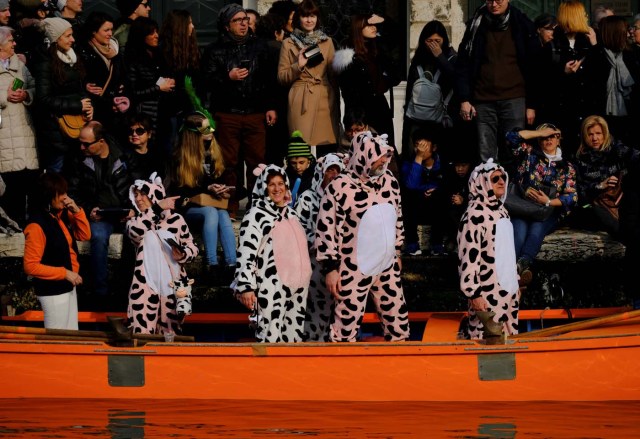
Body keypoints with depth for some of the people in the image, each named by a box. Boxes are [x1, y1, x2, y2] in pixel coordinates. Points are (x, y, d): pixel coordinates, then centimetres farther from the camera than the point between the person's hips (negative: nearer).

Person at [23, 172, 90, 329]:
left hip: (68, 286, 8)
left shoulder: (62, 214, 0)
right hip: (52, 292, -8)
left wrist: (77, 211, -6)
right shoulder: (37, 225, -23)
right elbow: (31, 266, -22)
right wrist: (64, 273, -21)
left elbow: (85, 235, 10)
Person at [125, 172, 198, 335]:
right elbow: (134, 231, -20)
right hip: (146, 286, 0)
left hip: (172, 285, 0)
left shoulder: (175, 219, 2)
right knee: (144, 332, -5)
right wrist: (157, 208, -25)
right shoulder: (135, 220, 5)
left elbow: (192, 247, 6)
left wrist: (182, 254, -16)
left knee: (169, 332, 7)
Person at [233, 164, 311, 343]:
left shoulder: (291, 212, 16)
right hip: (271, 288, -8)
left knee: (295, 334, 11)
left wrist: (304, 277, 27)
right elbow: (246, 253, -13)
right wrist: (246, 286, -21)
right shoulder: (256, 214, -6)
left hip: (297, 284, 8)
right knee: (271, 337, -11)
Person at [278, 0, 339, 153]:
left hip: (324, 100, 2)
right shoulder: (288, 43, 8)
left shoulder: (327, 42, 14)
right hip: (300, 101, -2)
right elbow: (282, 77, 6)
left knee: (328, 151, -4)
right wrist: (298, 66, -11)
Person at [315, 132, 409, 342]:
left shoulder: (389, 181, 4)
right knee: (347, 321, 0)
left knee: (398, 317, 14)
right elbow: (325, 230, -13)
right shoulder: (339, 187, -16)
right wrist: (330, 268, -13)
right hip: (355, 270, -6)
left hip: (387, 266, 6)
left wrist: (397, 250, 21)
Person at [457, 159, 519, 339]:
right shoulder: (475, 215, -14)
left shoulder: (501, 211, 14)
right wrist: (474, 293, -21)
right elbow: (468, 257, -18)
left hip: (507, 289, 9)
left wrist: (515, 281, 21)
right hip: (488, 293, -9)